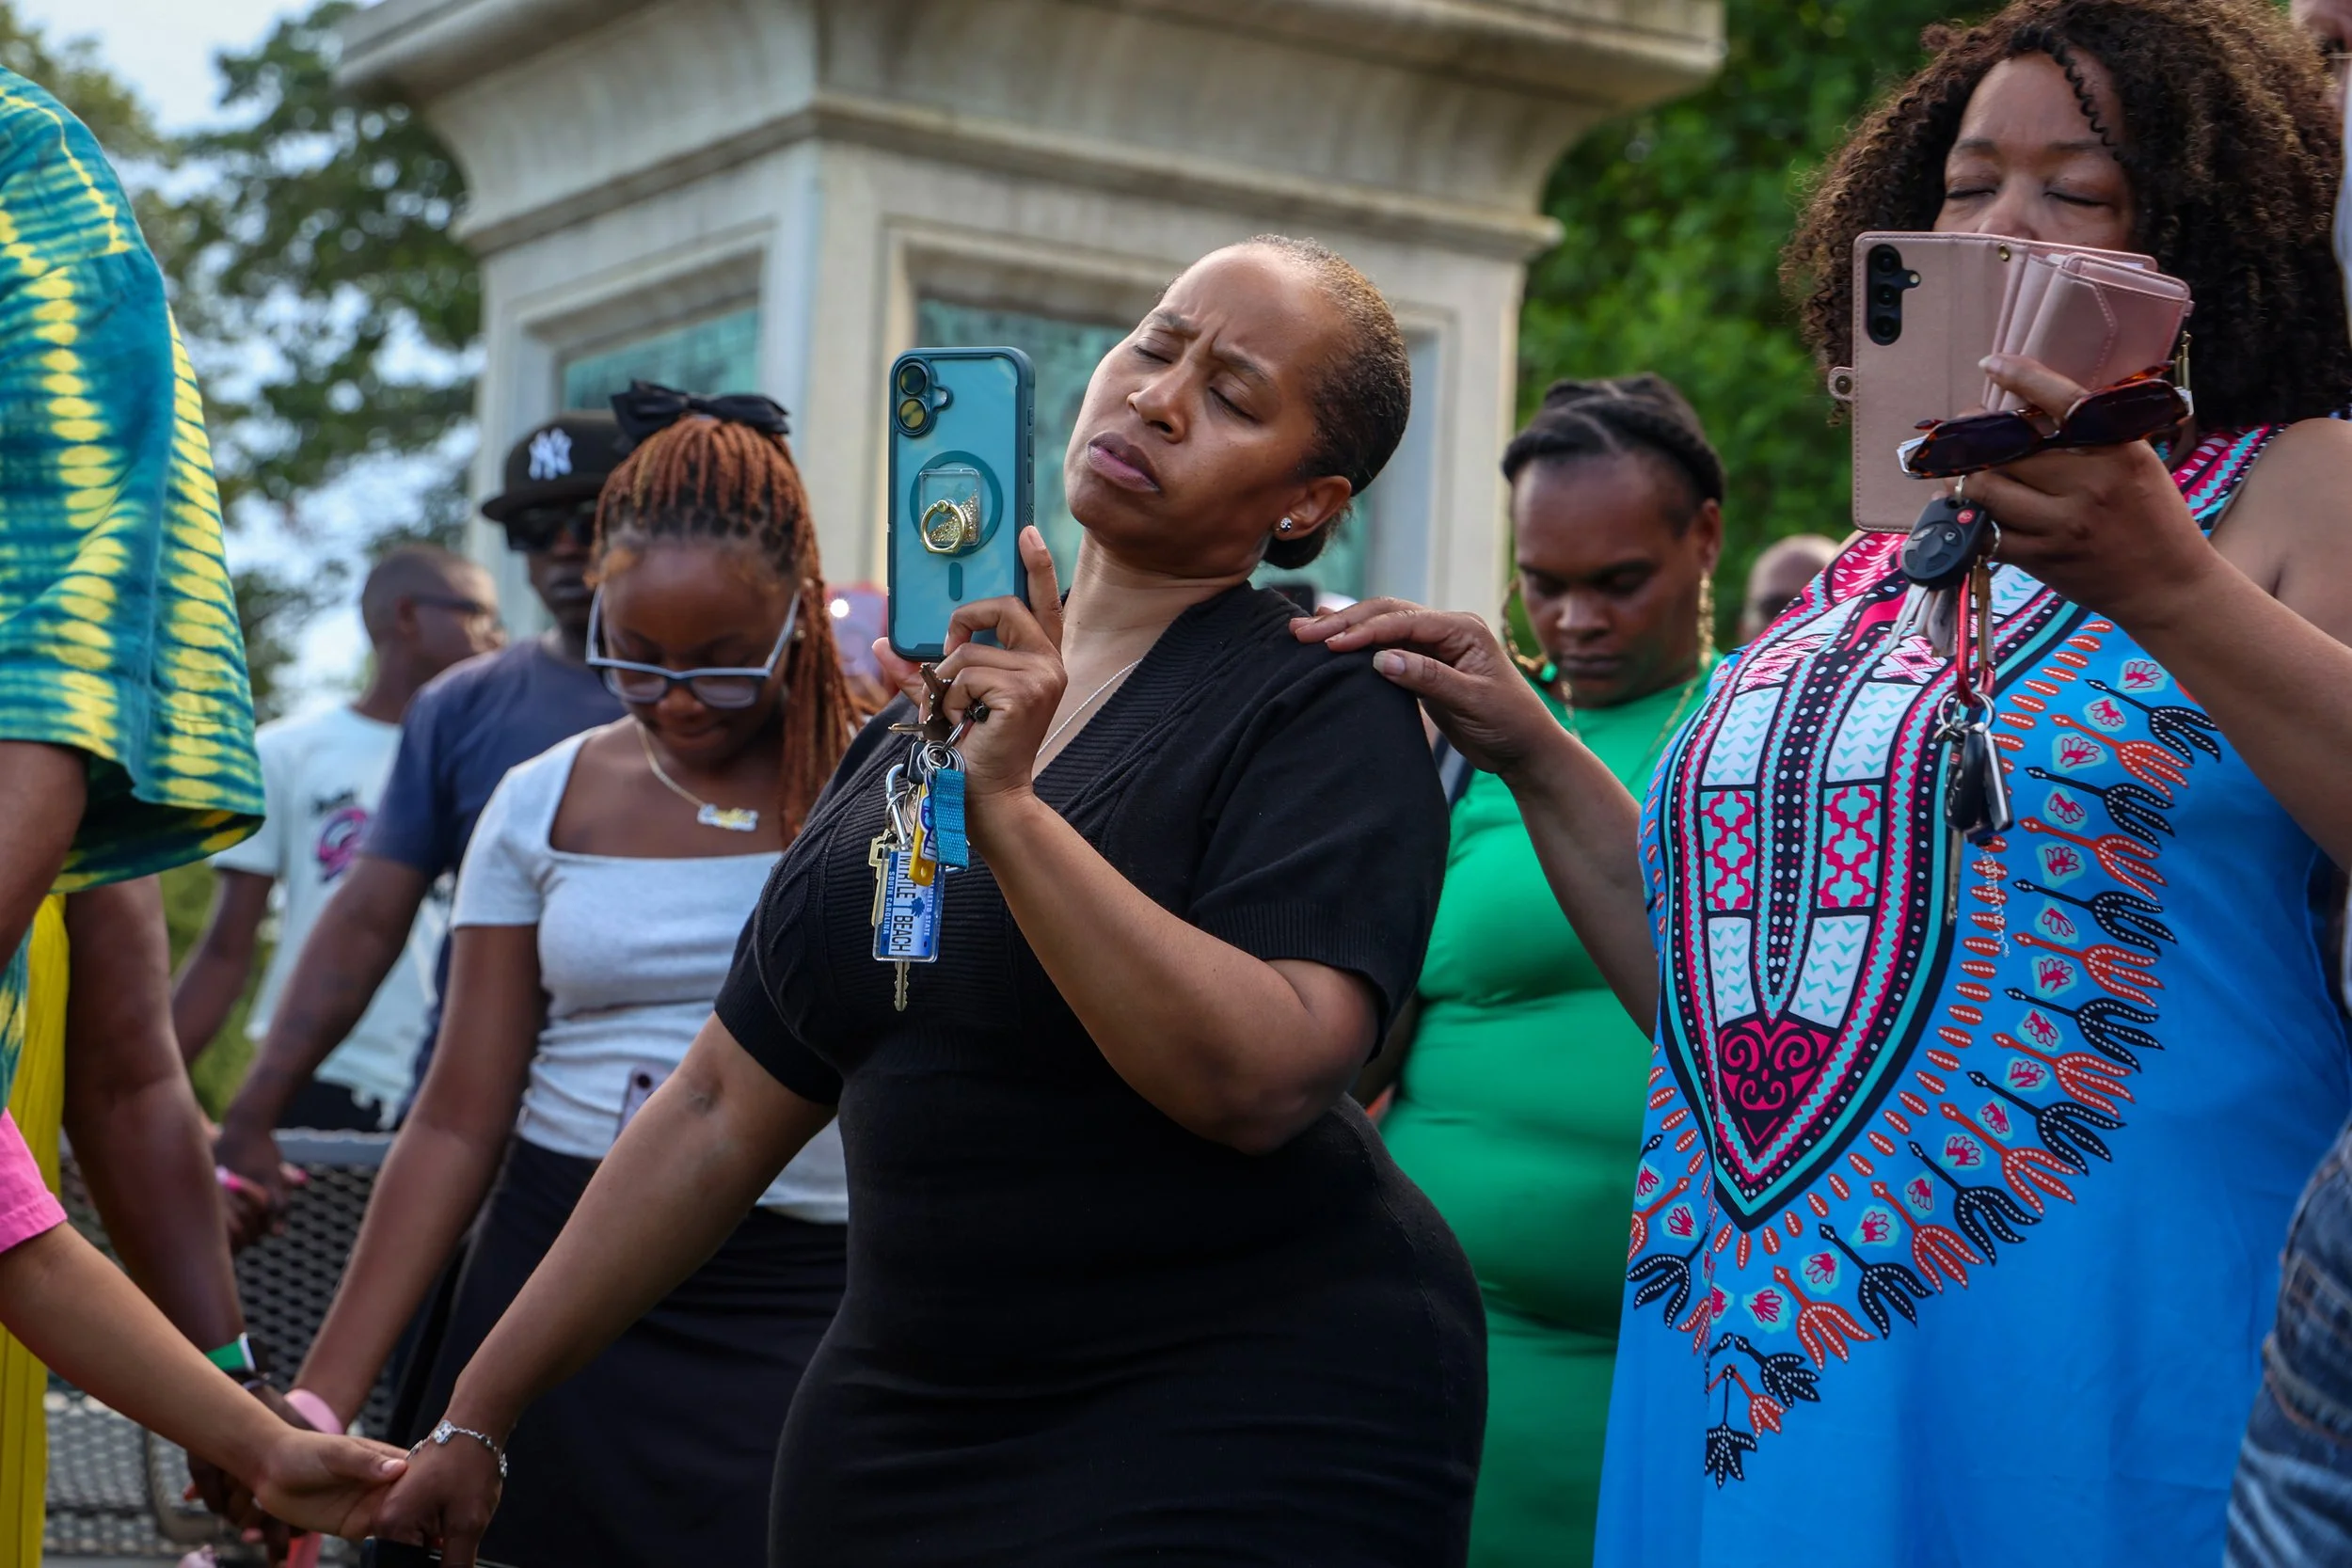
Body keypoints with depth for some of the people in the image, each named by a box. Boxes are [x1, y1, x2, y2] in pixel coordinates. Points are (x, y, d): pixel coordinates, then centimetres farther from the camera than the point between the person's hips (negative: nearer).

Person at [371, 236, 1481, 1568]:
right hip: (908, 1429, 6)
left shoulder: (1322, 711, -8)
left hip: (1245, 1448, -5)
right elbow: (722, 1115, 11)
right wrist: (477, 1418, 11)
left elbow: (1259, 1080, -24)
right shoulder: (933, 713, 10)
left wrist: (1007, 810, -26)